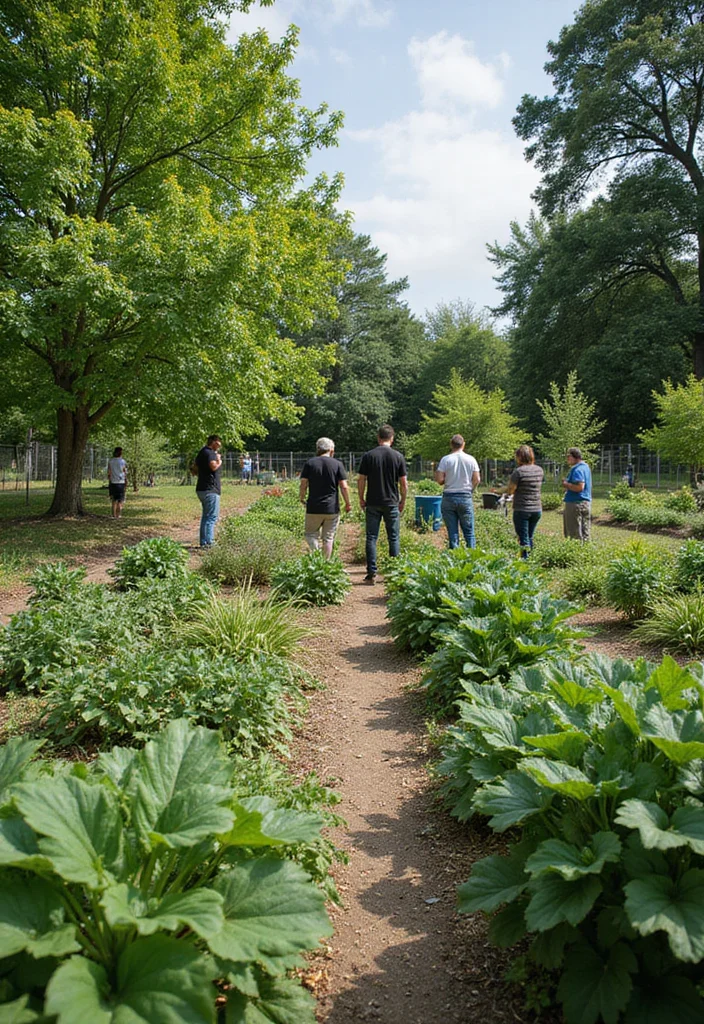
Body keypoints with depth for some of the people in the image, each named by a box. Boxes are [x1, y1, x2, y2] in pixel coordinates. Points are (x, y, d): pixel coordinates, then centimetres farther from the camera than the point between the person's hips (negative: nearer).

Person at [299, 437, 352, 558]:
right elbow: (344, 486, -5)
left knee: (311, 534, 11)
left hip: (314, 508, 0)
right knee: (328, 538, 10)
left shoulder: (310, 463, 0)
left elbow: (303, 485, -2)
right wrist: (348, 503, 7)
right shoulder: (337, 464, -1)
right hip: (332, 508, 0)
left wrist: (302, 498, 15)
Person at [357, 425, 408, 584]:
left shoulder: (368, 456, -3)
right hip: (392, 503, 0)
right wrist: (403, 501, 12)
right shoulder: (398, 457, -1)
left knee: (371, 538, 4)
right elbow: (403, 483, 0)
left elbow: (361, 480, -2)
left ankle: (372, 572, 1)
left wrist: (361, 499, 9)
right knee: (394, 538, 9)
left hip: (373, 503, 0)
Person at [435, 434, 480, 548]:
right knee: (469, 531, 7)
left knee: (452, 532, 4)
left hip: (449, 497, -1)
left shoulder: (445, 459, -5)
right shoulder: (471, 459, 0)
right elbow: (476, 480, -1)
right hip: (466, 497, 1)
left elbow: (439, 479, -8)